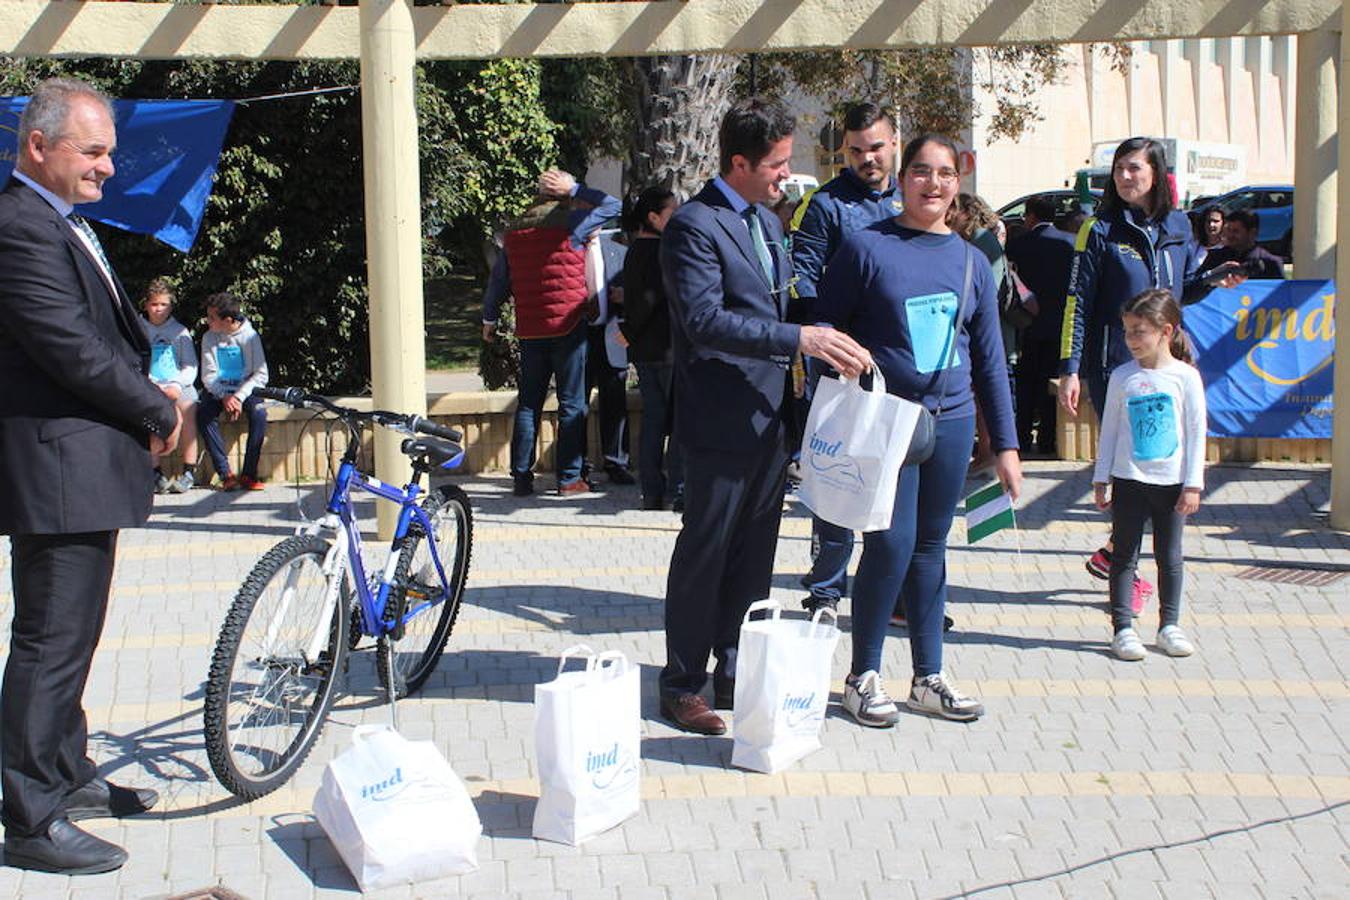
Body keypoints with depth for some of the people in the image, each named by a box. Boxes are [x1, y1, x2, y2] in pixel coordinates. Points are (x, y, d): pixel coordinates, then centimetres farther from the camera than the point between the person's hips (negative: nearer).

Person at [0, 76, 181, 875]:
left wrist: (147, 394, 2)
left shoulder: (65, 225, 16)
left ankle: (71, 775, 35)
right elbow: (71, 350, -22)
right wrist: (158, 413, -10)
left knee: (70, 638, 21)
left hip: (87, 465, 11)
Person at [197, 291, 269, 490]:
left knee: (259, 412, -33)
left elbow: (260, 375, -8)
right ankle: (226, 474, -30)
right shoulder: (209, 338, 0)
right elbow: (208, 376, -3)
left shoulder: (250, 336, -6)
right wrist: (224, 397, -21)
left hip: (245, 390, -2)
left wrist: (240, 396, -21)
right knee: (203, 412, -30)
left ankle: (249, 474, -28)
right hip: (219, 391, 2)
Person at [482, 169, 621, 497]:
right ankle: (569, 479, 2)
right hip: (568, 324, -5)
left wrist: (489, 319, 26)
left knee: (528, 403, 9)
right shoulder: (569, 223, -8)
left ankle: (521, 477, 9)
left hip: (529, 331, 5)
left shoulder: (515, 230, 9)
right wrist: (574, 190, 5)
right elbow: (613, 205, 0)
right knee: (572, 404, 2)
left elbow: (498, 279, 15)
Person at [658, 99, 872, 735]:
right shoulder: (694, 226, -13)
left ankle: (736, 676, 23)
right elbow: (703, 319, -24)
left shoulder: (767, 222, 15)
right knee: (704, 554, 1)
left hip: (770, 418, 8)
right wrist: (800, 339, -28)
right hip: (721, 421, -8)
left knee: (754, 555, 13)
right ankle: (682, 687, 11)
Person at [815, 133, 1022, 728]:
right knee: (892, 542, -10)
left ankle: (929, 677, 20)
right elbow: (825, 323, -1)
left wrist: (1006, 444, 10)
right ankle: (863, 675, 7)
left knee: (930, 546, 10)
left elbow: (990, 359, 12)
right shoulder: (866, 248, -4)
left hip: (951, 420, 4)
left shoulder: (972, 261, 9)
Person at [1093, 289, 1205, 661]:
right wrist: (1101, 480, 5)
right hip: (1129, 481, 1)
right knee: (1125, 556, 3)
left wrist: (1193, 484, -4)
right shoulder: (1122, 376, 1)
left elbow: (1196, 432, -1)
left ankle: (1169, 625, 20)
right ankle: (1122, 627, 7)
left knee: (1169, 557, 9)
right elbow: (1110, 430, 6)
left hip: (1171, 483, 0)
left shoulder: (1186, 377, -3)